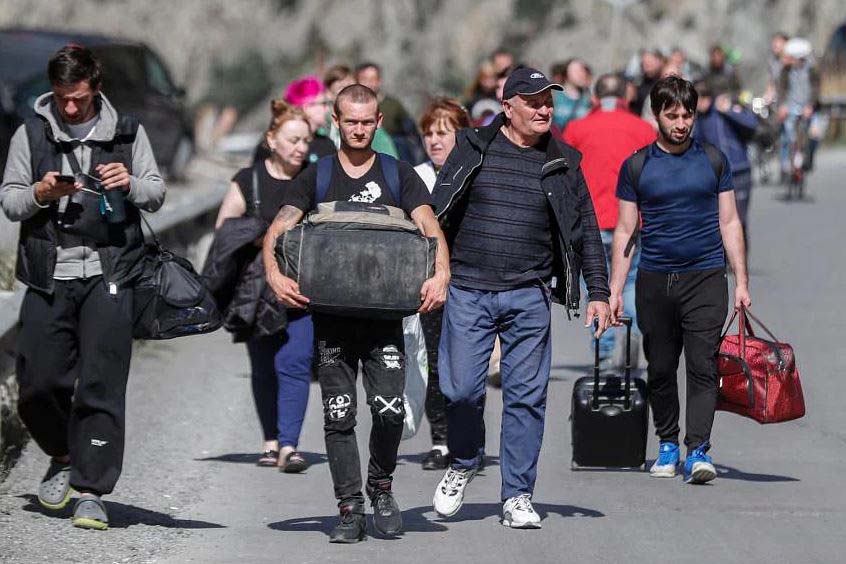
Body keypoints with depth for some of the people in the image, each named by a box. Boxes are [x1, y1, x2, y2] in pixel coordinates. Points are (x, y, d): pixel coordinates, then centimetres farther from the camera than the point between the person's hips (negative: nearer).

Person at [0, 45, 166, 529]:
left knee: (101, 385, -8)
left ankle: (91, 490, -4)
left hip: (108, 274, -1)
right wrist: (41, 193, -12)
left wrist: (131, 184, -9)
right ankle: (64, 456, 29)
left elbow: (157, 194, 13)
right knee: (40, 381, 1)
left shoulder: (126, 131, 9)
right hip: (49, 275, 1)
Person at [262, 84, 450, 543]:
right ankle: (350, 509, 6)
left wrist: (441, 274, -24)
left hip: (385, 314, -1)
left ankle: (381, 487, 14)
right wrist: (274, 273, -21)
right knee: (338, 416, -1)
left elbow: (430, 228, -4)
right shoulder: (315, 179, 9)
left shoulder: (399, 176, 9)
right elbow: (277, 231, 0)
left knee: (390, 409, -11)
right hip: (331, 315, 1)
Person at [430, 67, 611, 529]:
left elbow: (585, 230, 13)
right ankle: (463, 464, 25)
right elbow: (437, 213, 8)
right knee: (460, 389, -4)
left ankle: (517, 495, 6)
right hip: (467, 291, -1)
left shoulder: (561, 164, 9)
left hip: (528, 297, 1)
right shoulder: (474, 149, 5)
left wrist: (598, 292, 7)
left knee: (527, 396, -2)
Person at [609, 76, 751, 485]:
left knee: (702, 366, -10)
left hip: (705, 277, -1)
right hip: (654, 281, 1)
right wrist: (615, 289, 2)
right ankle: (667, 444, 21)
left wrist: (741, 282, 4)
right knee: (660, 370, 7)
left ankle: (698, 450, -15)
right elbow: (625, 230, 8)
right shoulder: (637, 167, 6)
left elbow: (729, 223, 10)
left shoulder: (713, 161, 7)